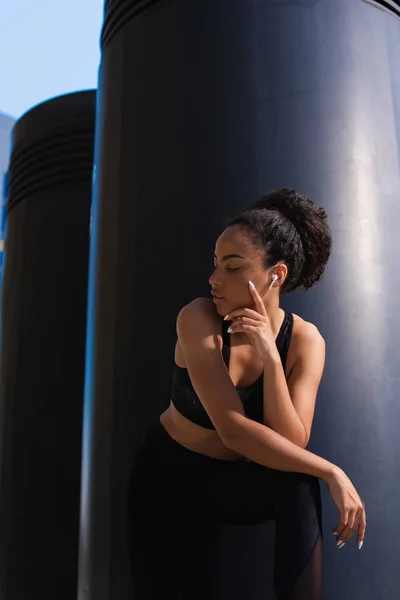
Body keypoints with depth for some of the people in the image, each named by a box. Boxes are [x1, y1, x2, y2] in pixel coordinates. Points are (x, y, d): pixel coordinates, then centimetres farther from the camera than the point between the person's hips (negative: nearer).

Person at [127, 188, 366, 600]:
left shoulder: (304, 340, -16)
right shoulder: (199, 318, -25)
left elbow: (290, 445, -25)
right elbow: (233, 429, -31)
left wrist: (269, 356, -35)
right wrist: (332, 474, -29)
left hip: (238, 480, 1)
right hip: (168, 474, -1)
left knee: (298, 485, -29)